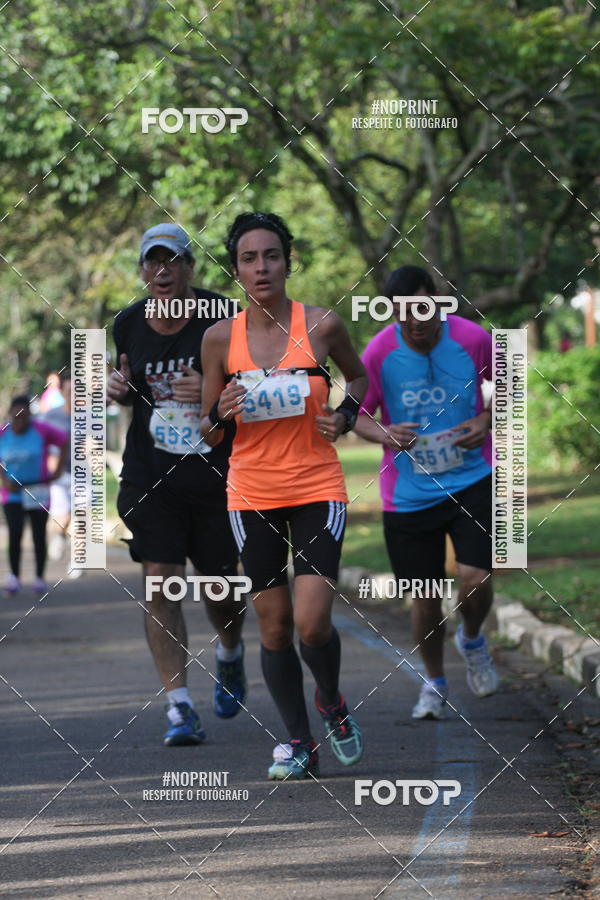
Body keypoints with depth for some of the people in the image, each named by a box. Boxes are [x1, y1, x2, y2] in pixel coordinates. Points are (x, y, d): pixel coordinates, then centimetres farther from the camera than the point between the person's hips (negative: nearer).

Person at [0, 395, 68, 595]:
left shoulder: (41, 430, -10)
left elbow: (63, 442, -1)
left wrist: (57, 471, -4)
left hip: (38, 493, -1)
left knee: (39, 536, 5)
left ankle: (39, 578, 15)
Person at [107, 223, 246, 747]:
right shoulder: (128, 325, 5)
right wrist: (120, 389, -2)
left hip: (217, 472, -2)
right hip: (150, 476, 2)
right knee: (161, 583, -9)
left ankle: (230, 655, 42)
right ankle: (179, 707, -7)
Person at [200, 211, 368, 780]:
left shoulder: (321, 326, -4)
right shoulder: (220, 338, -1)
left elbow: (359, 375, 17)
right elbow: (208, 435, 8)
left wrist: (345, 417, -2)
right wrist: (220, 413, -14)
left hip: (317, 490, -2)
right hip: (251, 494, 2)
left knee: (312, 623, -12)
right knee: (273, 626, 4)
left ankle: (331, 701, 20)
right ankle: (298, 741, 20)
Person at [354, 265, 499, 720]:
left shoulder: (473, 339, -10)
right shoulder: (379, 352, -10)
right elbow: (359, 414, 1)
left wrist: (486, 420, -11)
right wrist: (384, 434, -21)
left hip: (472, 479, 0)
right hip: (409, 492, 0)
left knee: (475, 579, -15)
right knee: (426, 598, 3)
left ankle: (472, 640, 21)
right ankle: (434, 682, 30)